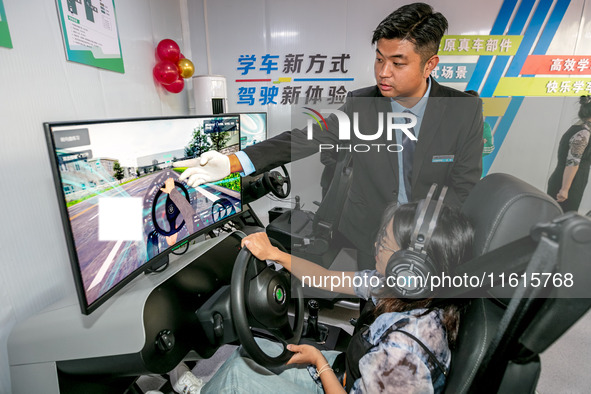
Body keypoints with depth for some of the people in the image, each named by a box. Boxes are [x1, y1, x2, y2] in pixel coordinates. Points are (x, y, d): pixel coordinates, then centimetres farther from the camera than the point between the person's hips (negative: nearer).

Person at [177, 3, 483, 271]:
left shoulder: (465, 111, -9)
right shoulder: (360, 104, -8)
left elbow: (464, 187, -6)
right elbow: (307, 139, -15)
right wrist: (231, 162, -27)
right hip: (367, 238, 1)